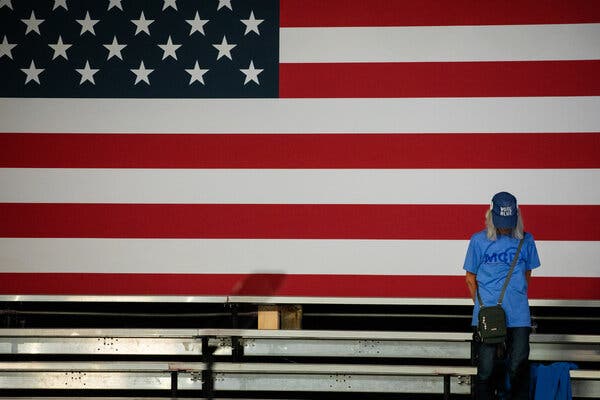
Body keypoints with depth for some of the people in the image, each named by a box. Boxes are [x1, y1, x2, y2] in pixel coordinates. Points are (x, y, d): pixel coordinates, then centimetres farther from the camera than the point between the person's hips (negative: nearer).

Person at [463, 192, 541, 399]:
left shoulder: (525, 240, 7)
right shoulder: (479, 240, 3)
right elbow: (470, 279, 10)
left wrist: (517, 300, 13)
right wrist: (482, 305, 6)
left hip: (518, 317, 1)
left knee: (518, 369, 0)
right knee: (486, 371, 0)